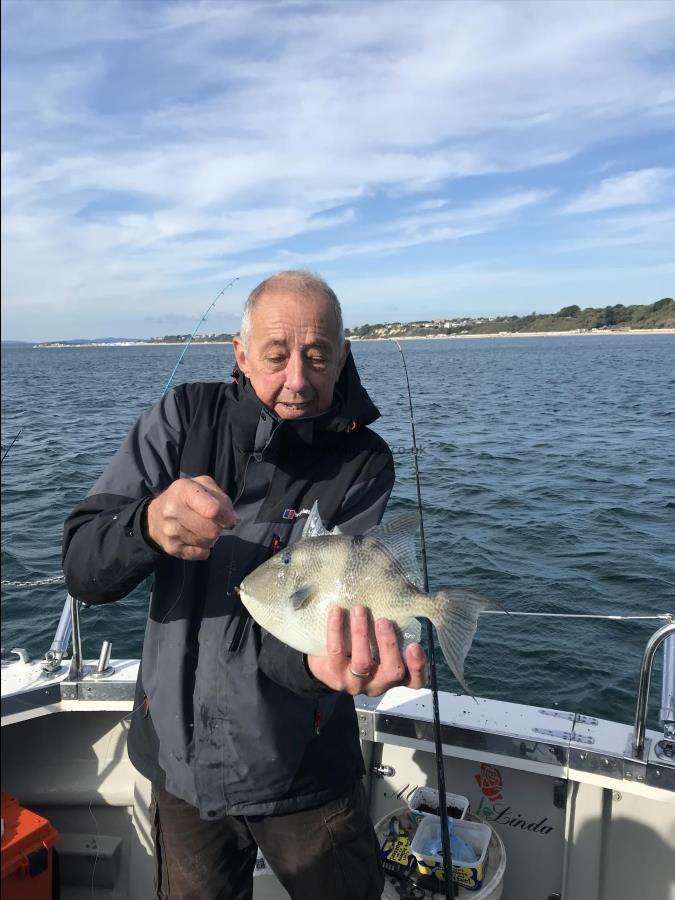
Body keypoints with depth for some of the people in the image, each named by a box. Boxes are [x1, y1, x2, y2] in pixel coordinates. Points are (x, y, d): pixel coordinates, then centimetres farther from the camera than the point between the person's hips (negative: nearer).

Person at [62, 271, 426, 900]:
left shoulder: (361, 462, -13)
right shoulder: (186, 418, -10)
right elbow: (82, 570, -14)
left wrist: (319, 655, -44)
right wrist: (149, 524, -36)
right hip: (179, 760, 2)